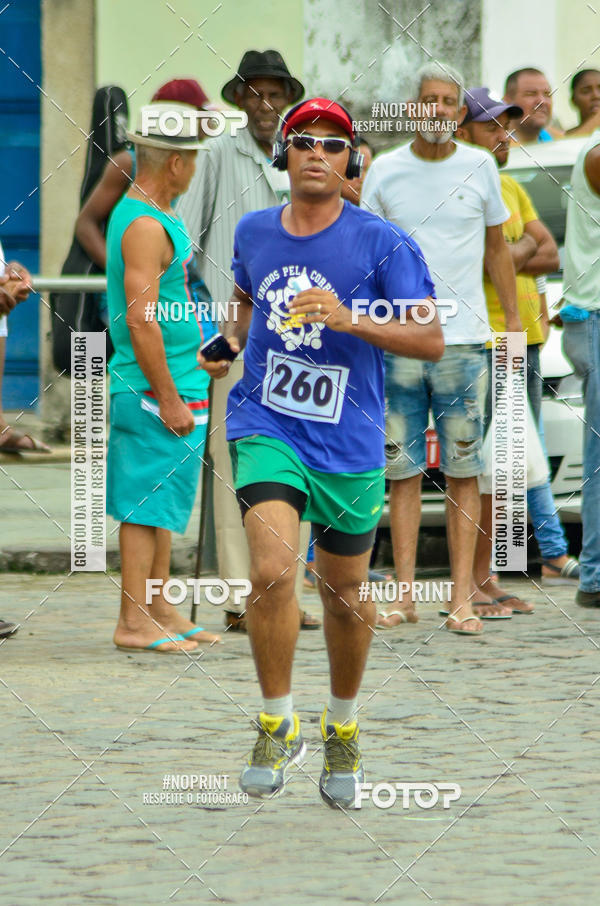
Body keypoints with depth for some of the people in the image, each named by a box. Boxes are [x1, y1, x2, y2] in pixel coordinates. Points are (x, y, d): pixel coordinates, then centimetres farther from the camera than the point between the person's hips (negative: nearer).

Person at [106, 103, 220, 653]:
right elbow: (140, 319, -23)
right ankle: (133, 622, -5)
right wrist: (168, 398, -22)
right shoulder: (146, 227, -17)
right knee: (150, 504, -7)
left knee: (160, 504, 14)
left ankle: (160, 610, 20)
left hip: (176, 385, 10)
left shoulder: (145, 215, 16)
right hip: (159, 387, -10)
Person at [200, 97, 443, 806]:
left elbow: (431, 341, -12)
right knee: (272, 572, -21)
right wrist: (231, 339, 8)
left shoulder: (381, 243, -8)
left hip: (349, 444, -1)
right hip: (266, 428, 1)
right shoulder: (252, 232, 4)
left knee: (346, 598, 10)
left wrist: (349, 320, -25)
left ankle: (342, 730, 35)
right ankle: (277, 726, -3)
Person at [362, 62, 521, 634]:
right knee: (403, 470, 2)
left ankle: (461, 599, 0)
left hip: (463, 336, 0)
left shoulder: (479, 167, 5)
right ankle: (405, 595, 6)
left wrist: (513, 319, 11)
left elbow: (496, 247, 15)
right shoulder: (385, 171, 5)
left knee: (463, 471, -1)